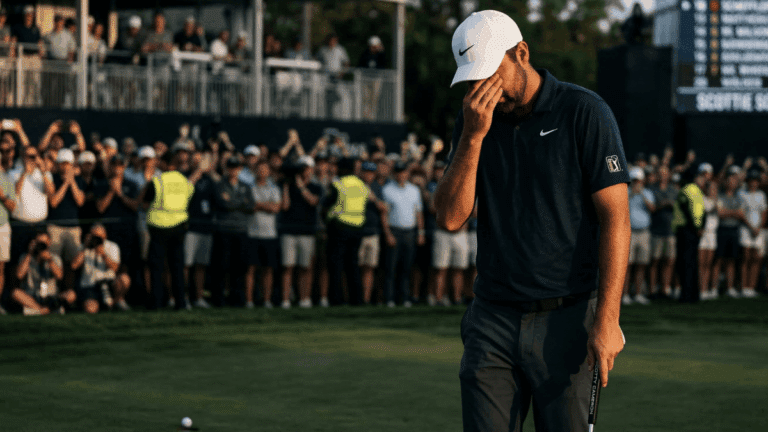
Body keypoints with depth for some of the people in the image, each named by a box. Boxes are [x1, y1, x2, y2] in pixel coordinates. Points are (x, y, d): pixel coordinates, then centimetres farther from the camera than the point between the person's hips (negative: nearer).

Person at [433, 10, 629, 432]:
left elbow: (615, 217, -9)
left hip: (565, 319, -4)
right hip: (493, 319, 4)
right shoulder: (474, 119, 9)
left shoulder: (584, 112, -6)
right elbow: (450, 217, 0)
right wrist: (473, 136, -12)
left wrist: (607, 319, -16)